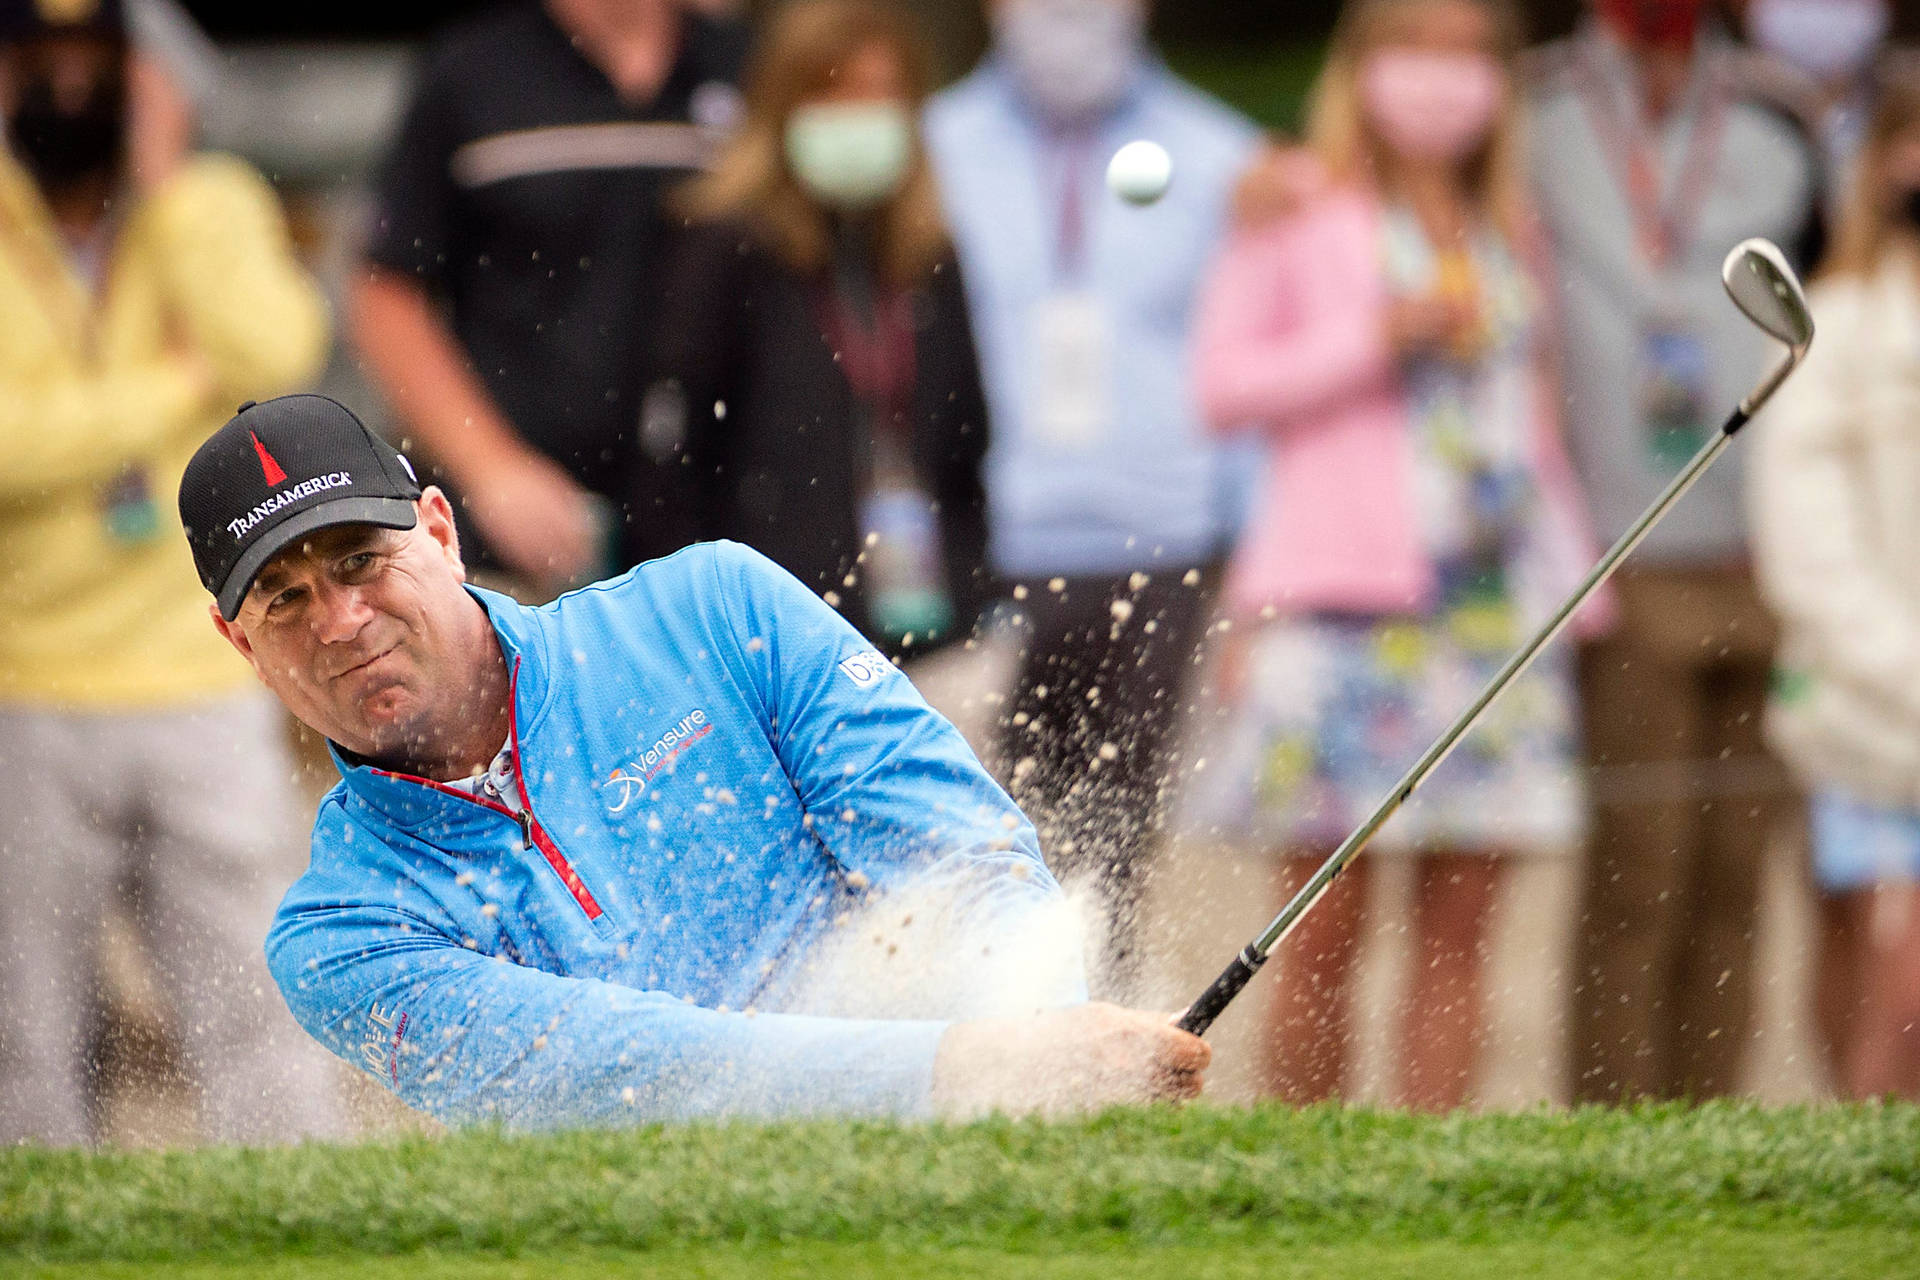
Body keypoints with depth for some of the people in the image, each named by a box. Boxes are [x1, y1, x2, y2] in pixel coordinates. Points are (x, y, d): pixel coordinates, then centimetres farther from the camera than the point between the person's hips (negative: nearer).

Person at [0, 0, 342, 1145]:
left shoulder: (209, 209, 8)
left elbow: (273, 356, -13)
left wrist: (170, 176, -9)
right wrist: (176, 385, -10)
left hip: (206, 692, 1)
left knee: (253, 1007, -3)